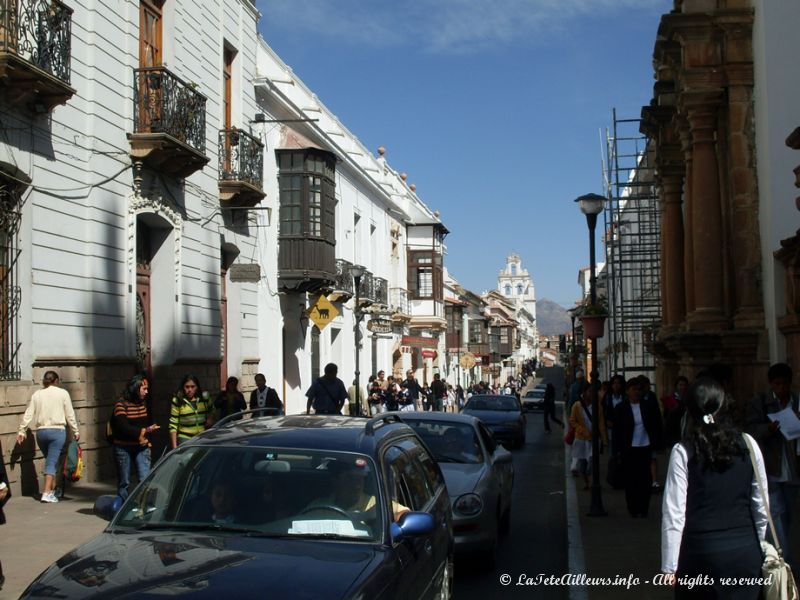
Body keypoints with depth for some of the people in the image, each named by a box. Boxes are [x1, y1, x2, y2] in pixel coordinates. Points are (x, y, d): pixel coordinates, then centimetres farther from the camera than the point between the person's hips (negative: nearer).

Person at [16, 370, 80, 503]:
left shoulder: (37, 394, 7)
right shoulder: (62, 393, 0)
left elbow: (28, 414, 4)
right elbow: (70, 414, 1)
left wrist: (21, 431, 10)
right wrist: (75, 431, 8)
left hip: (41, 431, 4)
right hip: (57, 430, -3)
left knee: (51, 461, 18)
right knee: (51, 462, -5)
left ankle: (52, 489, 23)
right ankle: (47, 493, -12)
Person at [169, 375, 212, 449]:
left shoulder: (204, 397, 2)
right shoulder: (177, 401, -7)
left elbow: (210, 408, 27)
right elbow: (173, 425, -7)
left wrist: (209, 419, 10)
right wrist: (174, 446, -11)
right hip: (185, 438, -3)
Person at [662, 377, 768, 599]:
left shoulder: (683, 451, -9)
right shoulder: (748, 445, -2)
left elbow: (674, 513, -10)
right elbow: (761, 505, 6)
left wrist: (669, 566, -3)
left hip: (701, 553, -2)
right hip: (746, 551, 2)